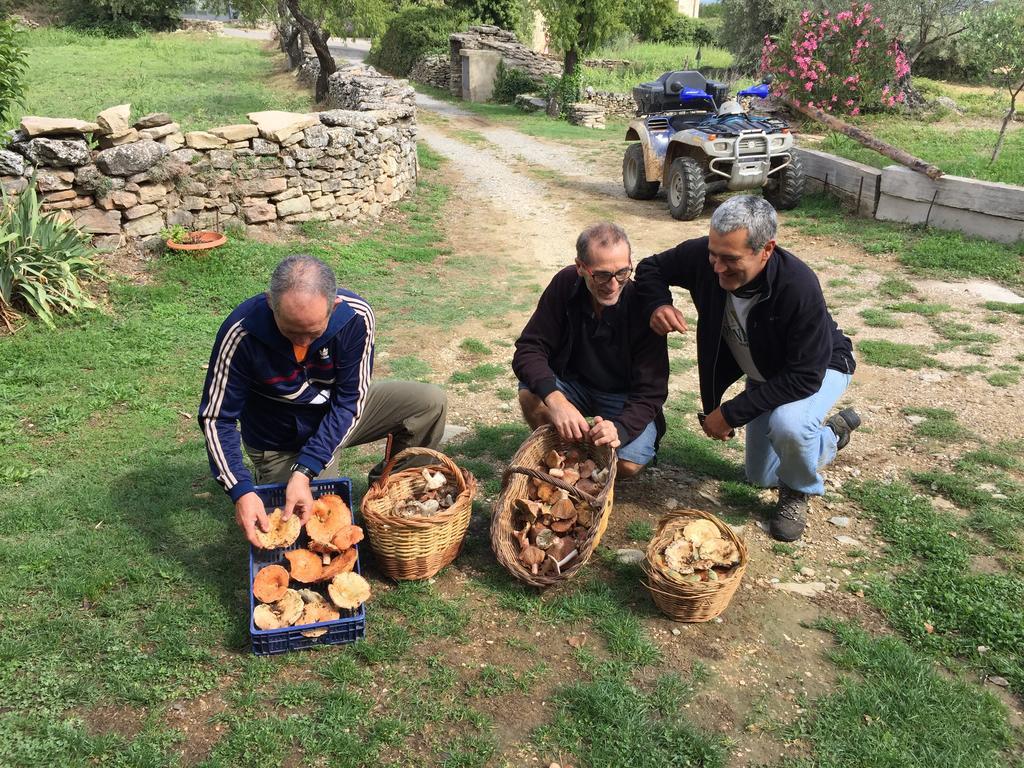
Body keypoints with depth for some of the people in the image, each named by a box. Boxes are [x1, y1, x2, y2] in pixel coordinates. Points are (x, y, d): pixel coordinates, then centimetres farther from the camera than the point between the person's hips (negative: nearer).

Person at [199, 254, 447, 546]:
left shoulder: (356, 317, -28)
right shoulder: (242, 332, -31)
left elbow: (350, 401, -22)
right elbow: (216, 418, -21)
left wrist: (304, 471, -30)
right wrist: (241, 491, -32)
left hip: (338, 418, 3)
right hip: (280, 442, -2)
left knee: (431, 403, -13)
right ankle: (269, 478, 22)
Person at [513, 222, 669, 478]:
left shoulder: (642, 306, -24)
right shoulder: (566, 284, -17)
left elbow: (649, 391, -22)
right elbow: (528, 349, -20)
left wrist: (620, 429, -43)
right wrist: (555, 400, -39)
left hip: (624, 399, -2)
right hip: (572, 385, 2)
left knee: (627, 464, -27)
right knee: (530, 394, -29)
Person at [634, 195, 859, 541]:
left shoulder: (799, 287, -42)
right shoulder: (703, 256, -29)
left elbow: (805, 376, -37)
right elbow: (651, 268, -10)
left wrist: (731, 413, -35)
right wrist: (658, 305, -32)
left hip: (818, 368, -5)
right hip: (765, 375, 6)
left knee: (787, 423, -39)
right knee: (761, 477, 17)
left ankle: (797, 492, -4)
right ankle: (835, 431, 43)